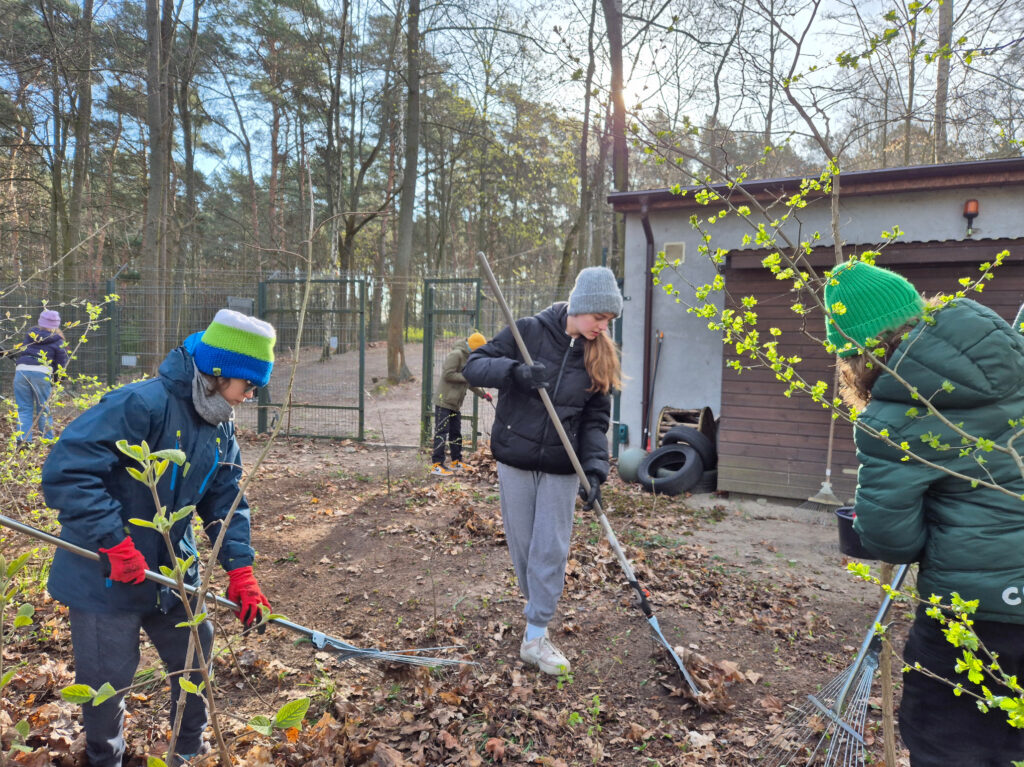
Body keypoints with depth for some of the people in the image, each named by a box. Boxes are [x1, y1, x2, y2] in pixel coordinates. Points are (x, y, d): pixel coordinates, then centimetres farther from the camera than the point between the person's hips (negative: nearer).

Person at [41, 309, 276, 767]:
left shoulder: (221, 429, 0)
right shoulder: (142, 404, -26)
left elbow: (225, 503, 3)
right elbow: (66, 471, -29)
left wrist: (240, 570, -7)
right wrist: (114, 542, -29)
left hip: (172, 572, 7)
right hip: (105, 575, -7)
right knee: (106, 680, 10)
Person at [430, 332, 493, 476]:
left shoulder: (468, 358, 18)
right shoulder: (456, 355, -13)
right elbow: (447, 374, -22)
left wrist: (483, 394, 21)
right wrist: (466, 376, -18)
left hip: (456, 404, 10)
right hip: (445, 401, -10)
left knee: (456, 433, 15)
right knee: (441, 433, -8)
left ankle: (456, 462, 25)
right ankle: (437, 465, -5)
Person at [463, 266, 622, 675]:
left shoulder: (599, 356, 0)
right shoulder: (529, 331, -9)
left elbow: (595, 420, 0)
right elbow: (473, 366, -11)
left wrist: (595, 468, -15)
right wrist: (514, 370, -31)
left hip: (562, 467, 2)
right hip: (515, 460, -1)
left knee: (551, 550, 1)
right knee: (522, 544, 10)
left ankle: (536, 636, 14)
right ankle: (537, 607, 36)